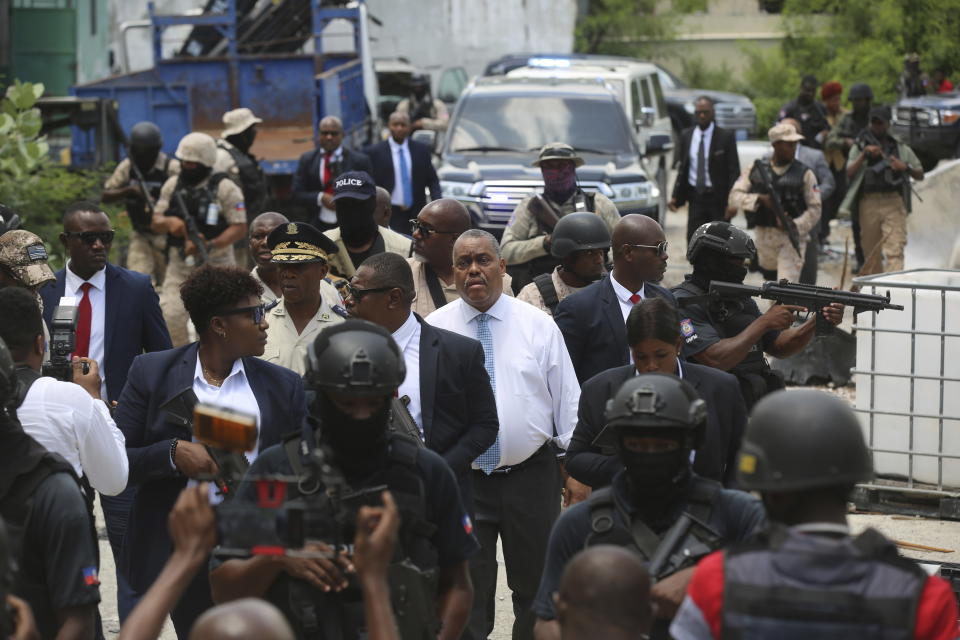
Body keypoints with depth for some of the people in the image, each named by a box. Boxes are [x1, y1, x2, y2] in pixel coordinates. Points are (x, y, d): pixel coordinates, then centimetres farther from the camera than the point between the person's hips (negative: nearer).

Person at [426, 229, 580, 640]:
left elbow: (567, 397, 2)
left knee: (536, 589, 10)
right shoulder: (433, 329, 0)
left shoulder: (538, 325, 0)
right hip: (460, 478, 0)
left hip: (532, 474, 0)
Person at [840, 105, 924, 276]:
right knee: (871, 251, 8)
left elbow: (920, 175, 15)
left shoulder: (901, 149, 14)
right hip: (869, 202, 1)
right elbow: (849, 174, 0)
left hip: (894, 203, -1)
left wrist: (905, 167, -4)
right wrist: (864, 155, -9)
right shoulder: (859, 147, 13)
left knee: (895, 249, -15)